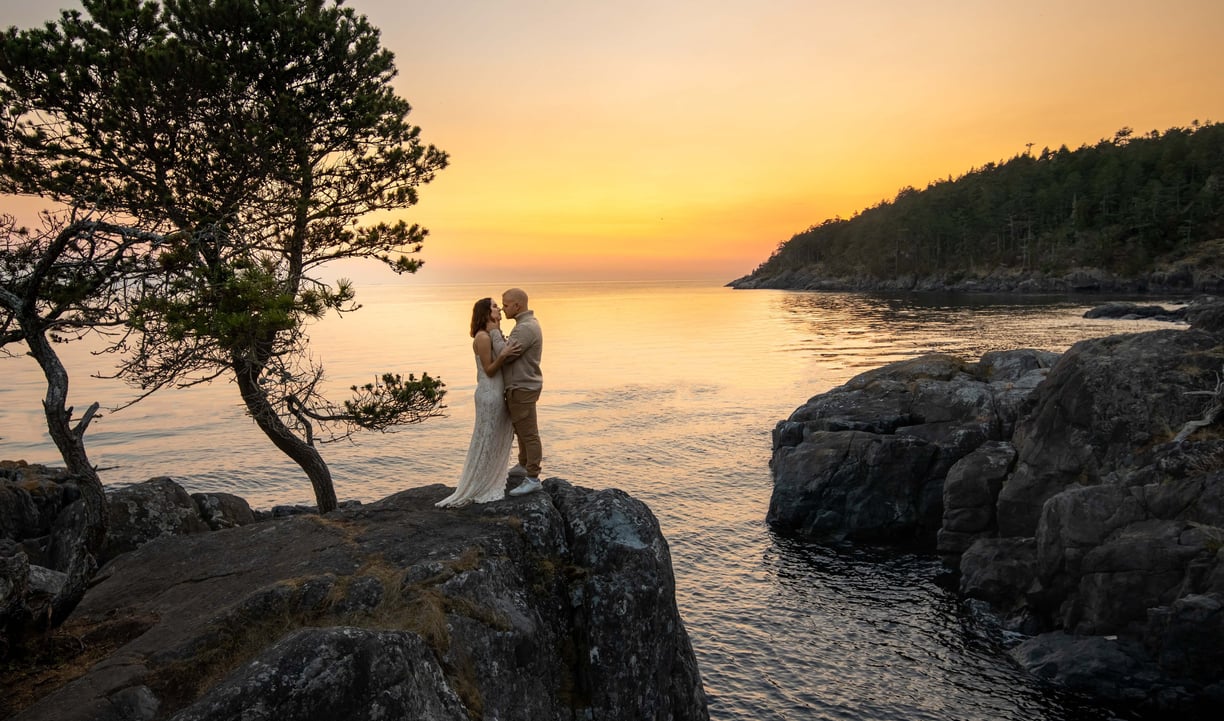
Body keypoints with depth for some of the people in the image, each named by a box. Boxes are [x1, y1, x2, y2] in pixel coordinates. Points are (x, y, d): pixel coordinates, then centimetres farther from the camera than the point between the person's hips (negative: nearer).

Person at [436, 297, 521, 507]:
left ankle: (488, 486, 24)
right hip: (489, 394, -9)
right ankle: (477, 489, 9)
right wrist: (503, 355, -27)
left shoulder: (493, 335, 13)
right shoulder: (483, 337, -15)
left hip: (497, 393, 9)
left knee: (496, 442, 15)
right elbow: (489, 370, -15)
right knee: (485, 442, -1)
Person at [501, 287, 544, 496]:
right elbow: (511, 353, 16)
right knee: (521, 429, 23)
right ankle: (524, 465, 39)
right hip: (520, 386, 11)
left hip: (522, 389, -11)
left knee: (528, 433, -3)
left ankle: (532, 479, 3)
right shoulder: (526, 324, 12)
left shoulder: (526, 328, -23)